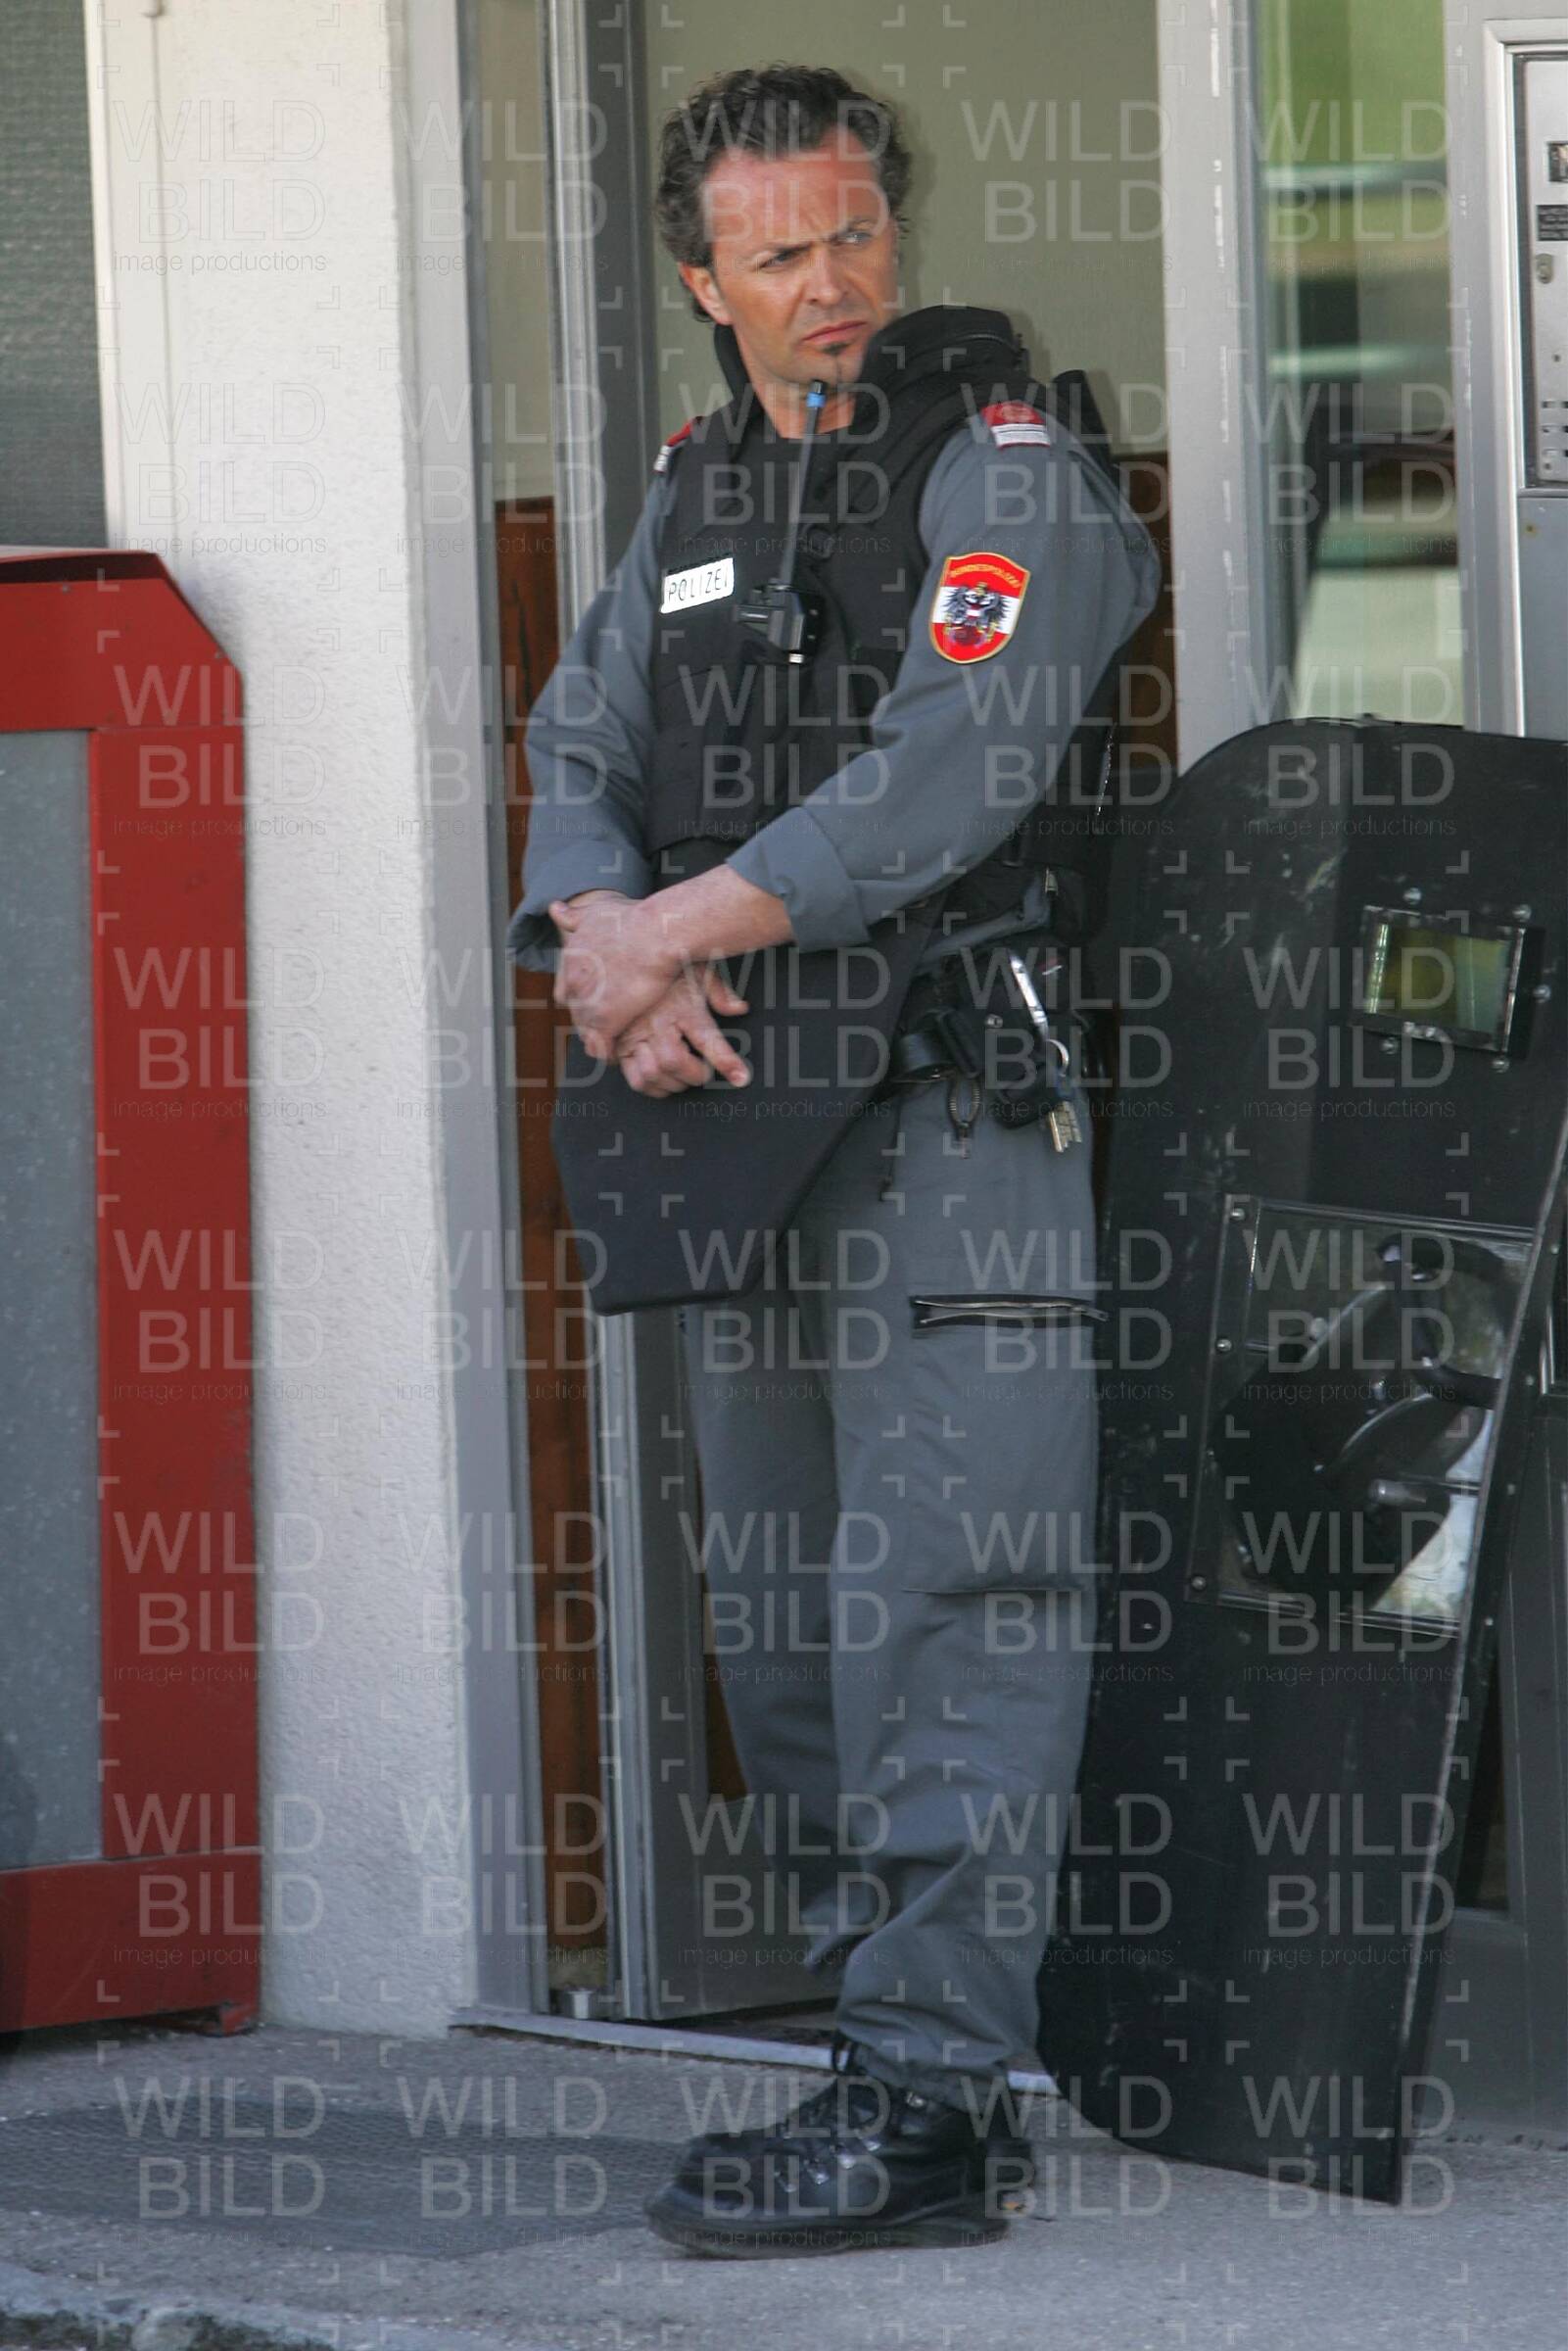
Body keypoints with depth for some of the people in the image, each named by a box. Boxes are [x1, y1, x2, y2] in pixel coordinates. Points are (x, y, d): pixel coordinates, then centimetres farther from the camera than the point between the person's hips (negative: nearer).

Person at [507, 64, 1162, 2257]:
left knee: (947, 1605, -12)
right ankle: (884, 2025, 18)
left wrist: (673, 933, -17)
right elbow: (584, 754, 11)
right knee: (783, 1622, 10)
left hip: (965, 1105, -8)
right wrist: (603, 938, -11)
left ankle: (926, 2099, -15)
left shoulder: (1012, 468, -6)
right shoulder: (692, 492, 17)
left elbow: (950, 775, -17)